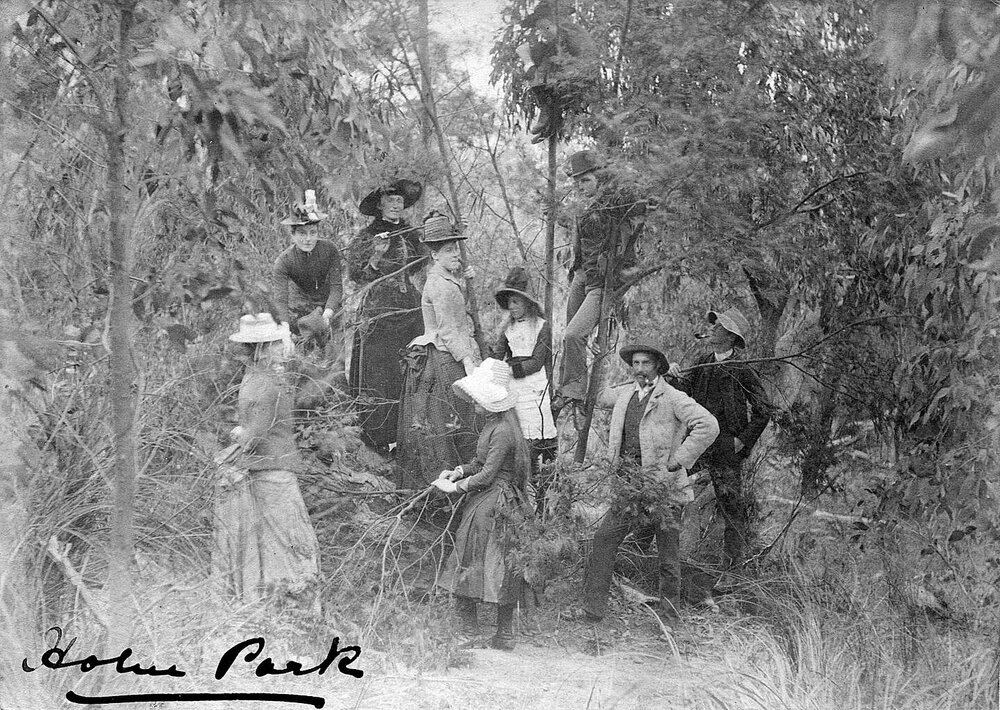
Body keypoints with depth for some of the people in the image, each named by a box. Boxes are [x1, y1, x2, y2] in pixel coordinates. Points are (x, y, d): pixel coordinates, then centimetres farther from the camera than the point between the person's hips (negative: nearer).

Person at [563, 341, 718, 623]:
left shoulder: (673, 399, -8)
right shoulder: (625, 394, 12)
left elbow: (708, 426, -17)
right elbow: (604, 396, 35)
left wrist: (678, 460, -16)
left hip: (663, 485, -6)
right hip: (630, 485, 6)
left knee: (668, 553, 2)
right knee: (604, 538, -1)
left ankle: (671, 613, 15)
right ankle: (593, 607, 4)